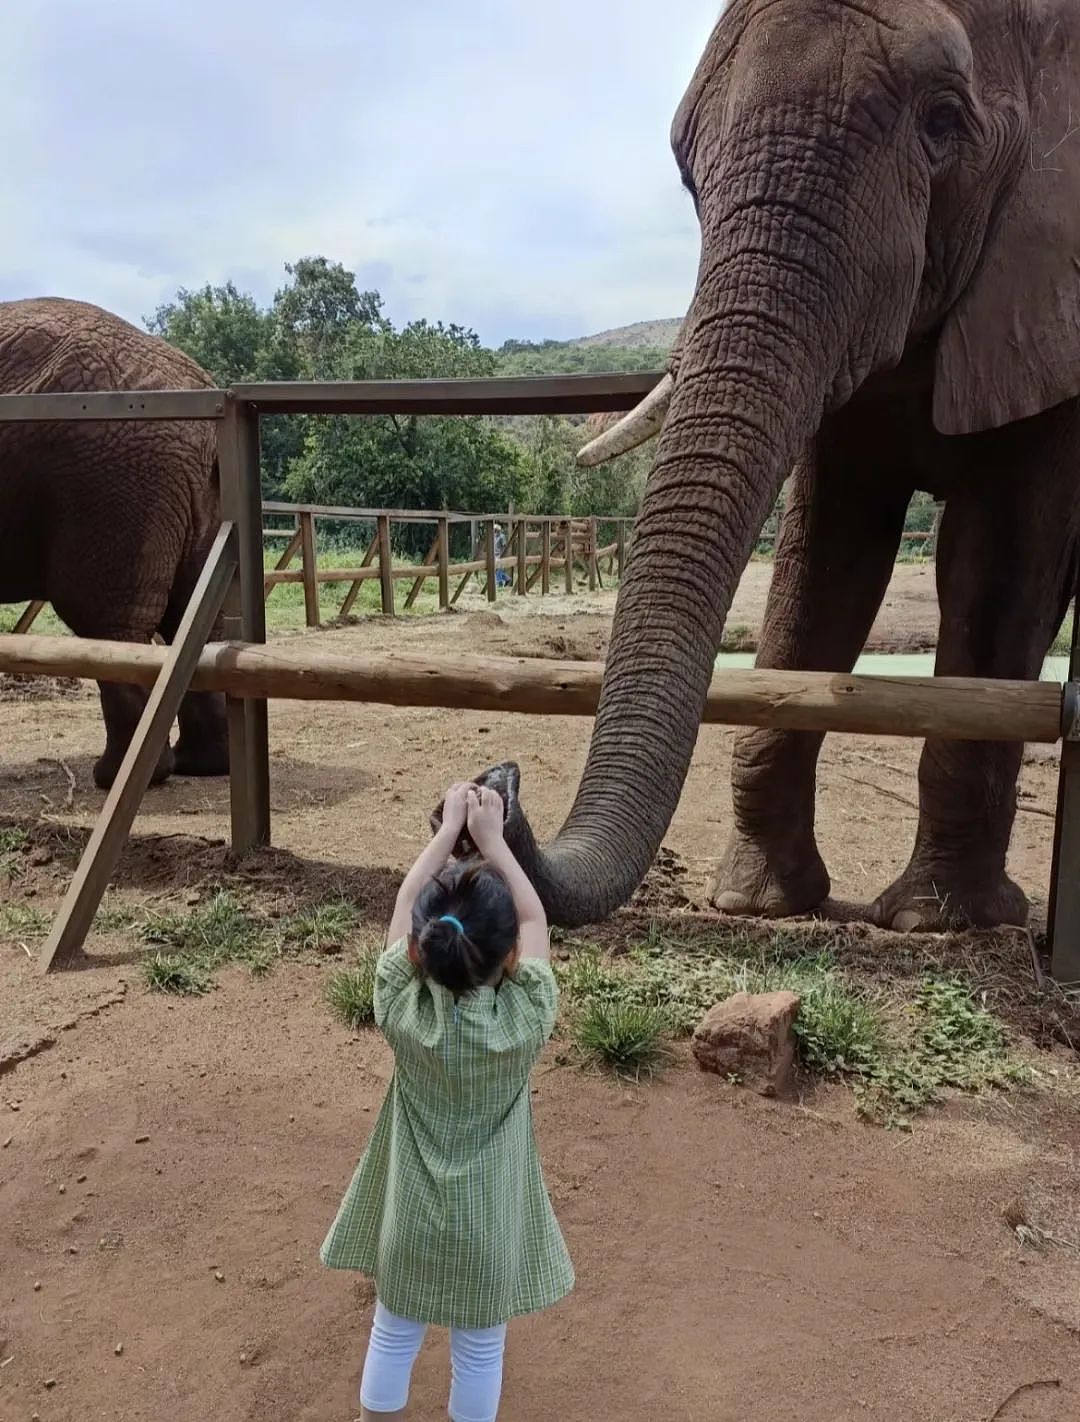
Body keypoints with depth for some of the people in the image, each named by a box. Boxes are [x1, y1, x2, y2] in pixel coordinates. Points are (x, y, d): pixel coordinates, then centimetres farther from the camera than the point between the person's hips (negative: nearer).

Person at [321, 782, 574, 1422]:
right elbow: (535, 920, -11)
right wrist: (492, 837, -7)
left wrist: (450, 827, -4)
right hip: (489, 1222, -1)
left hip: (411, 1215, 1)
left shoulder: (401, 1009, -23)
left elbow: (404, 905, -9)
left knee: (394, 1335, 24)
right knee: (480, 1351, 20)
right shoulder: (525, 1018, -26)